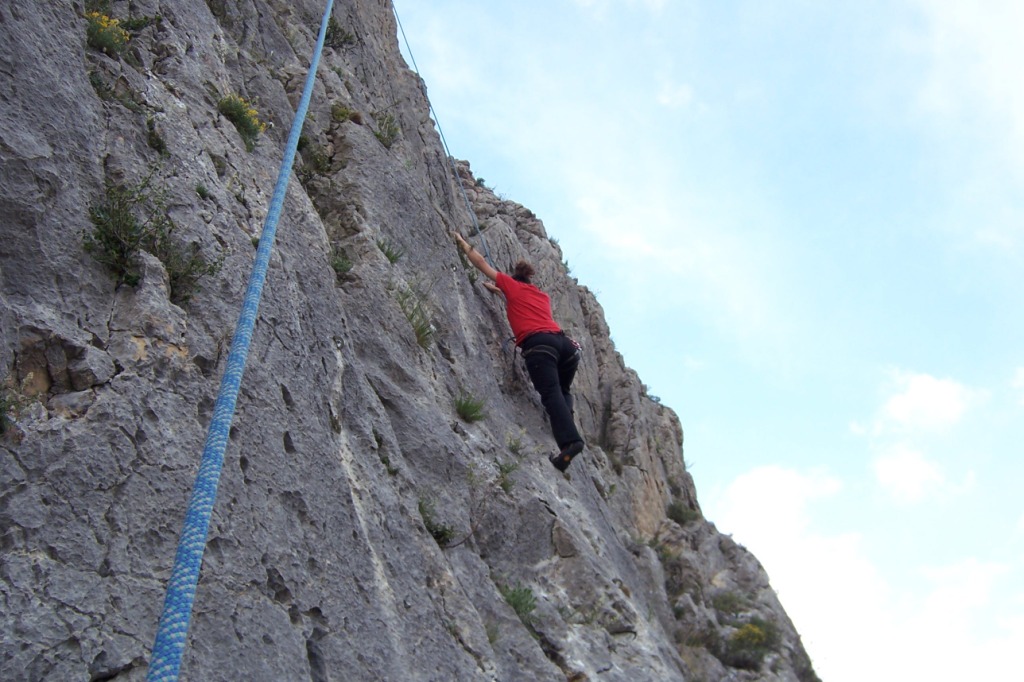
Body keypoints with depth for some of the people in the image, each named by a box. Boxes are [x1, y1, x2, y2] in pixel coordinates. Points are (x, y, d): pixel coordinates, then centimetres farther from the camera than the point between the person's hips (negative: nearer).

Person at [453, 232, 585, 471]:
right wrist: (501, 291, 66)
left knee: (551, 394, -20)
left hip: (538, 343, -5)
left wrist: (463, 242, 42)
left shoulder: (512, 285, 22)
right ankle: (567, 419, -6)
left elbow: (481, 263, 30)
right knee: (562, 391, 23)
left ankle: (569, 441, -39)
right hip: (564, 342, 5)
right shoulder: (543, 296, 36)